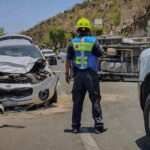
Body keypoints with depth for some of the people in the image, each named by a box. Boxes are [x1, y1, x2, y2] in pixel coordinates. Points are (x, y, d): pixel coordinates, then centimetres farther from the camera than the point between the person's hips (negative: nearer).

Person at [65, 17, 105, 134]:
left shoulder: (73, 42, 1)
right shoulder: (93, 41, -7)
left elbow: (68, 60, 4)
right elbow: (101, 54, 5)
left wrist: (67, 73, 13)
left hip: (78, 75, 3)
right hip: (91, 74, -2)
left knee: (77, 101, 9)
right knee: (95, 100, 4)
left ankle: (75, 126, 13)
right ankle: (98, 125, 5)